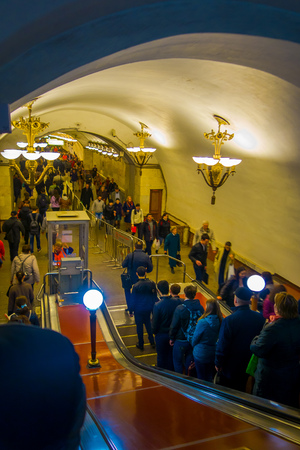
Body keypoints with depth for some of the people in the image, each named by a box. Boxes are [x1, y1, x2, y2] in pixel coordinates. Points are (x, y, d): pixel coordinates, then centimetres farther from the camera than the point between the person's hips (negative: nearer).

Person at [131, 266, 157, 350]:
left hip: (139, 309, -4)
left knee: (139, 326, 13)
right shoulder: (151, 283, -12)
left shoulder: (135, 286, -22)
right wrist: (154, 307, 12)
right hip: (149, 308, 4)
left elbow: (133, 300, -13)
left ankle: (141, 344, 26)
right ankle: (152, 342, 30)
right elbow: (154, 297, -2)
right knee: (148, 323, 25)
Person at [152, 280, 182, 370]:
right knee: (171, 355, 23)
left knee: (161, 356, 17)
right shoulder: (177, 302, -16)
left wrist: (154, 332, 4)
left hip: (161, 335, -3)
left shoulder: (157, 305, -27)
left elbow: (155, 323, -16)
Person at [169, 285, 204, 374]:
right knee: (189, 361, 21)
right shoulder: (200, 308, -9)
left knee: (177, 361, 14)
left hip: (181, 340, -4)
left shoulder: (180, 309, -22)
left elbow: (174, 325, -14)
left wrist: (171, 338, 1)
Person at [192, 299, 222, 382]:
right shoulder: (220, 321, -10)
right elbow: (219, 337, 5)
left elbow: (195, 338, -10)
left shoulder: (202, 322, -24)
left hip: (201, 354, -5)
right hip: (213, 353, 5)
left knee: (201, 378, 11)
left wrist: (194, 346, 9)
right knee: (209, 378, 20)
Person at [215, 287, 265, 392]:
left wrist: (218, 363, -4)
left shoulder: (228, 320, -25)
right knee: (241, 391, 23)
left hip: (230, 366, -4)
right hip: (249, 364, 5)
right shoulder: (259, 318, -11)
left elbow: (222, 345, -18)